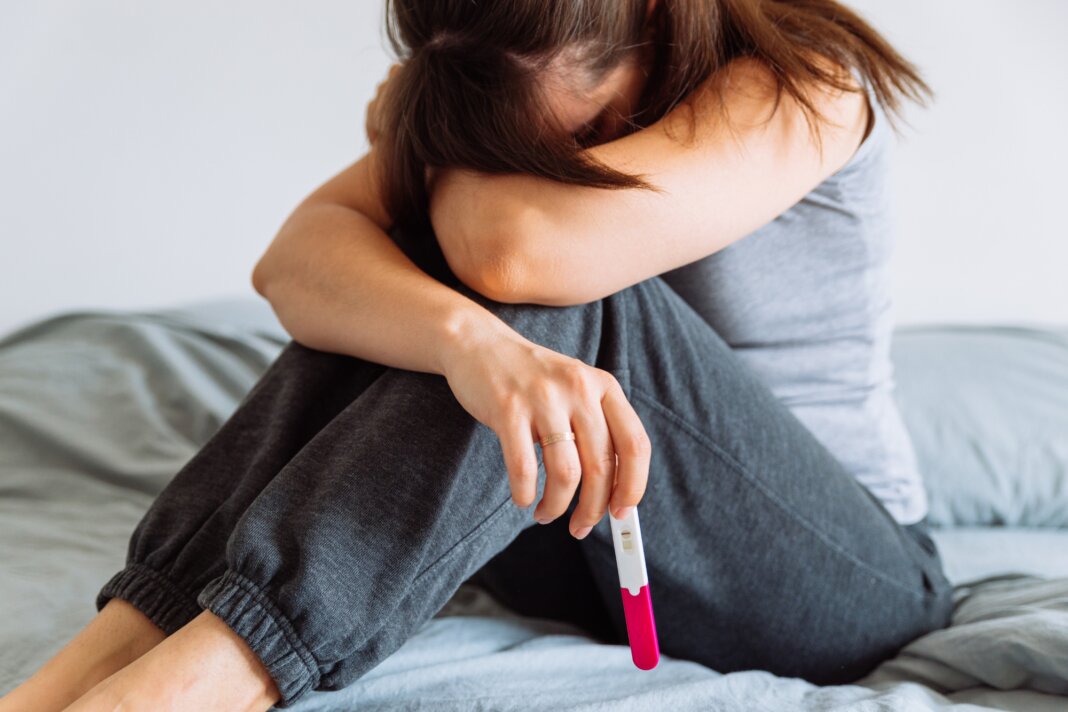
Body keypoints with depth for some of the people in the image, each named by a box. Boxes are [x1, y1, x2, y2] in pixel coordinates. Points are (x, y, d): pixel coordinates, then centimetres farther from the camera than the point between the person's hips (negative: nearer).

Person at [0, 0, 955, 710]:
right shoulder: (526, 94, -5)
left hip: (847, 574, -4)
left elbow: (518, 245, -36)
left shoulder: (804, 79, -19)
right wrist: (467, 335, -45)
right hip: (604, 551, 4)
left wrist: (419, 136, -14)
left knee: (566, 298, -32)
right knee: (407, 270, -21)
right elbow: (295, 260, -23)